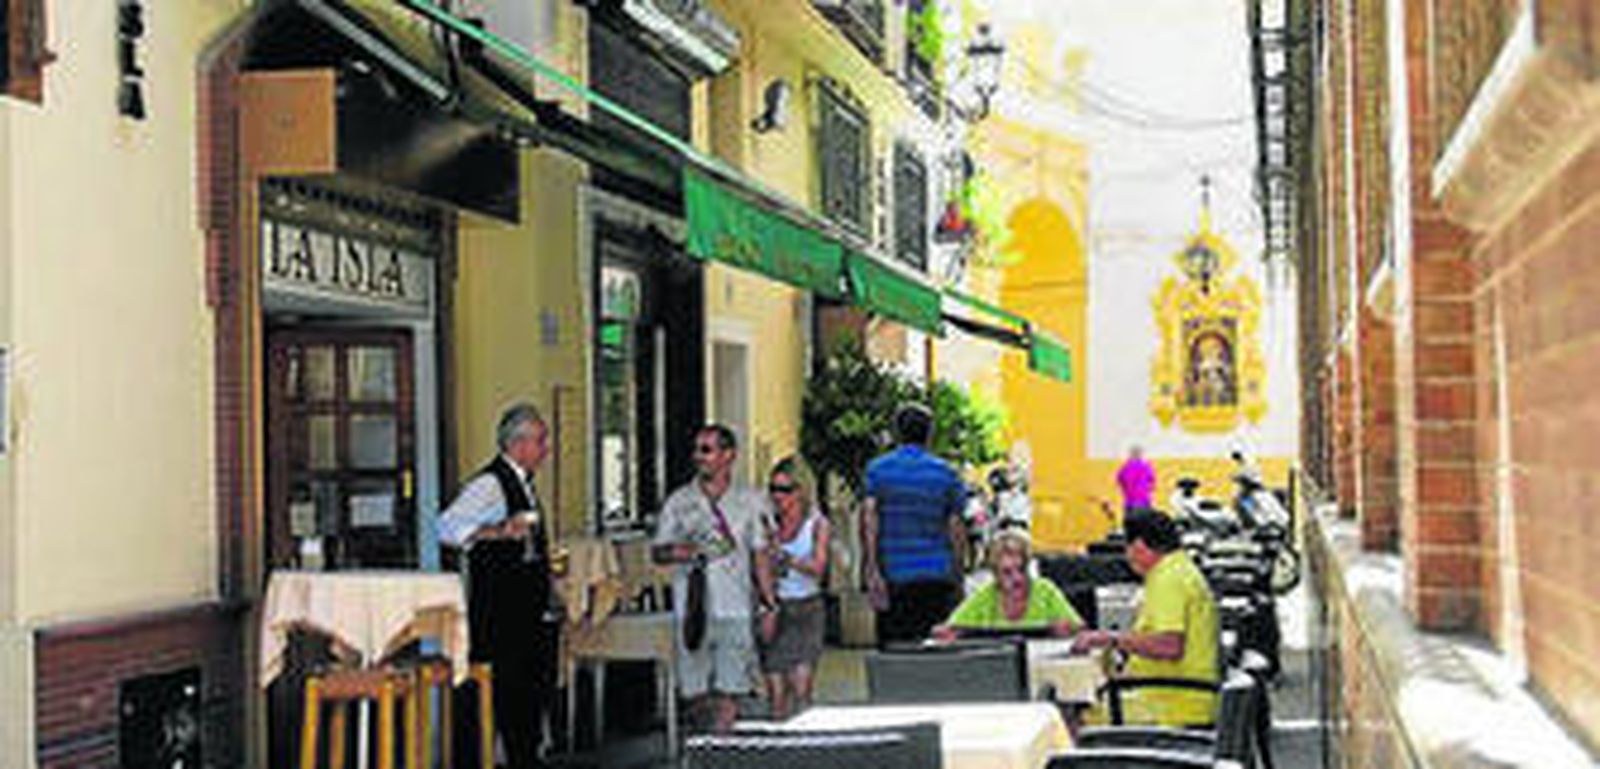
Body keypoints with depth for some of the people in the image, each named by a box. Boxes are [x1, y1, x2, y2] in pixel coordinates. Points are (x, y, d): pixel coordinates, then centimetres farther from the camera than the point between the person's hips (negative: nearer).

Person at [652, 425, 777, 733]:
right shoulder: (678, 502, 8)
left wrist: (768, 604, 3)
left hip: (735, 607, -1)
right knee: (696, 694, 0)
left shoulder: (750, 502, 6)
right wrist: (675, 552, -11)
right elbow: (657, 551, 11)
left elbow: (760, 556, 8)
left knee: (729, 692, -2)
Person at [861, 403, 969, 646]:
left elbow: (869, 517, -6)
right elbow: (955, 528, 4)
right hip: (936, 578, 0)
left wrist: (871, 571, -10)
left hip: (892, 575, 1)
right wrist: (958, 579, 12)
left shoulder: (876, 469, 5)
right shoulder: (945, 473, 5)